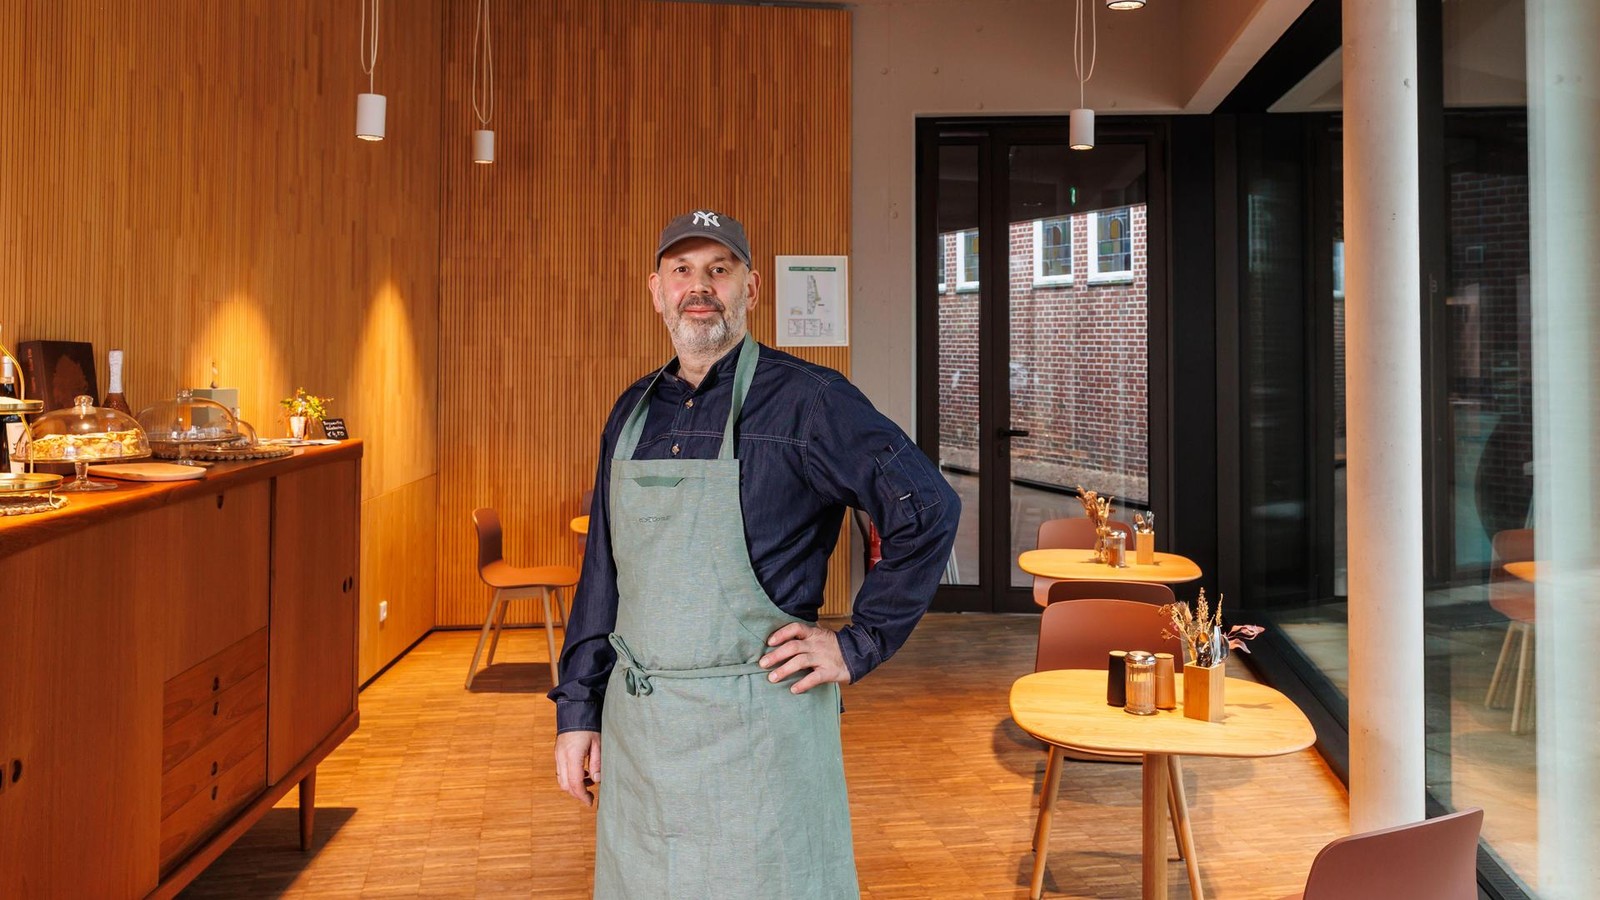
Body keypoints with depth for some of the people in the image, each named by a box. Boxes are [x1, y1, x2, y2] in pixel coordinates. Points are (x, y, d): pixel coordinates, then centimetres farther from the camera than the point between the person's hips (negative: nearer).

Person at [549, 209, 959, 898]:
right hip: (635, 722, 6)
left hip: (753, 718, -5)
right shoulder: (633, 411, 10)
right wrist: (577, 709, 11)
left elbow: (929, 511, -10)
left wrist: (859, 646, -11)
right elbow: (602, 573, 14)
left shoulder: (806, 400, -9)